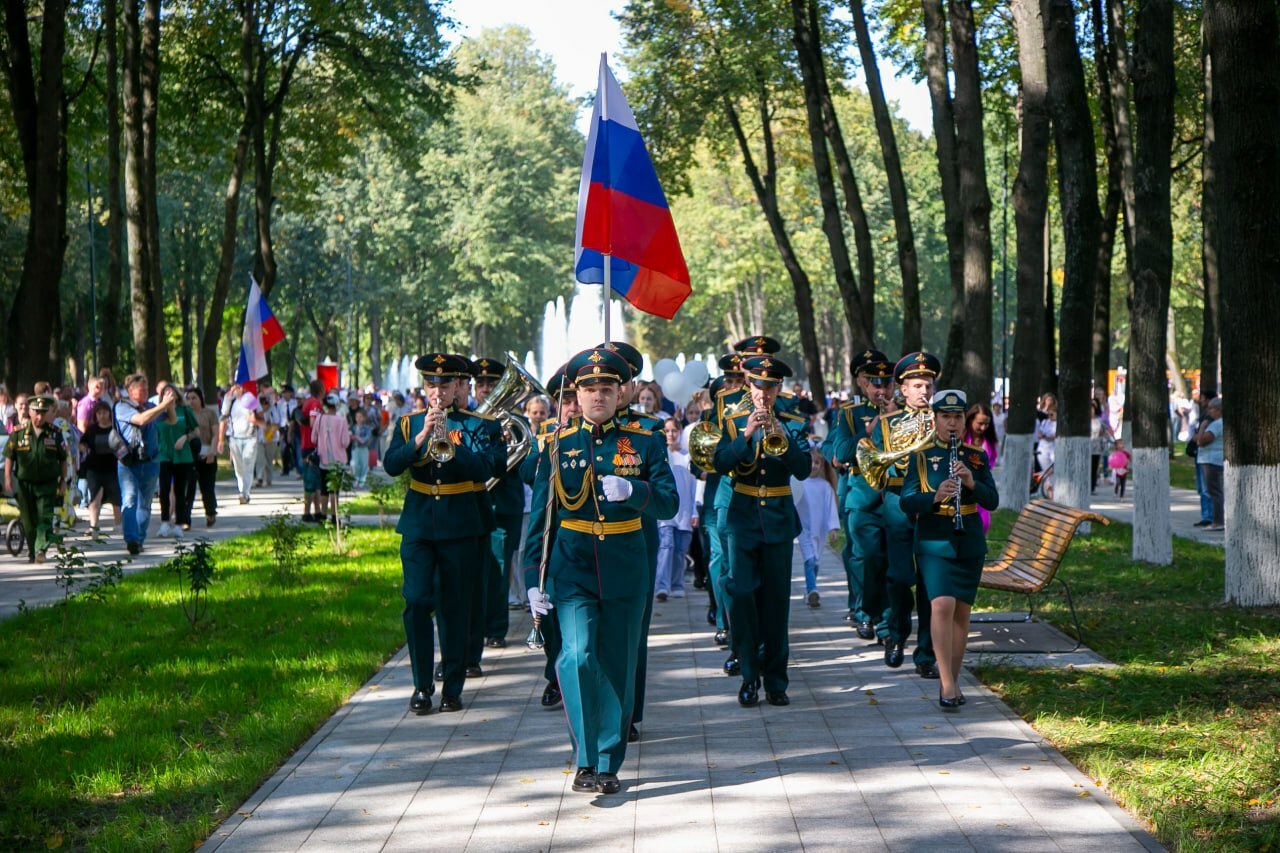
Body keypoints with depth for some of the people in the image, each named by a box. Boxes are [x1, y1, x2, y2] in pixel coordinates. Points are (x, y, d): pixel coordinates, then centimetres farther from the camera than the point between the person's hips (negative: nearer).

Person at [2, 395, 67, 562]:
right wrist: (8, 479, -1)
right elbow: (9, 457, 4)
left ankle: (41, 549, -18)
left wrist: (63, 480, 6)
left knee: (45, 518, -13)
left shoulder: (55, 433, -1)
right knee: (29, 521, 9)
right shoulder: (18, 433, -2)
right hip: (24, 484, 1)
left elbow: (62, 459, 7)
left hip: (47, 484, -1)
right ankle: (32, 552, 21)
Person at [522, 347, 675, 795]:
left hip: (626, 570, 1)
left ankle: (609, 764, 17)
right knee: (578, 656, -18)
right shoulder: (558, 446, 5)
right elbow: (540, 515, 7)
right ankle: (584, 759, -9)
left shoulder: (644, 443, 5)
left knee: (619, 668, 5)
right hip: (573, 568, -1)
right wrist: (533, 576, 0)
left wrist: (633, 491, -23)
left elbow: (668, 504, -3)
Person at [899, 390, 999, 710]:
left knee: (961, 611, 5)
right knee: (942, 605, -18)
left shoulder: (976, 456, 8)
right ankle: (947, 683, -18)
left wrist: (972, 483, -18)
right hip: (934, 542, -3)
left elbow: (992, 501, 2)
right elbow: (906, 502, -7)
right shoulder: (921, 456, 1)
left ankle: (951, 683, 15)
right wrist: (935, 496, -26)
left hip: (969, 542, 3)